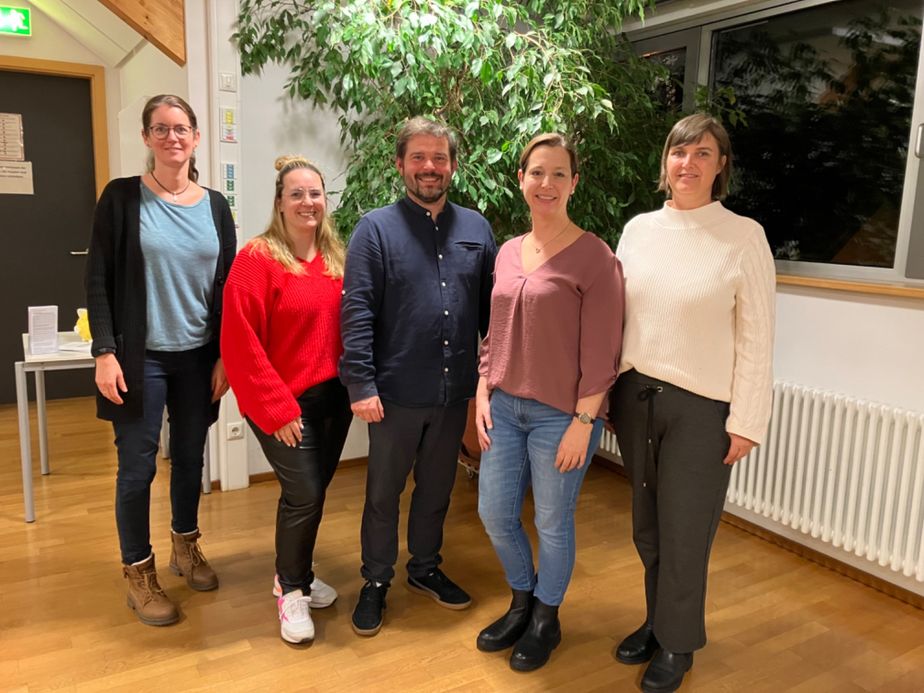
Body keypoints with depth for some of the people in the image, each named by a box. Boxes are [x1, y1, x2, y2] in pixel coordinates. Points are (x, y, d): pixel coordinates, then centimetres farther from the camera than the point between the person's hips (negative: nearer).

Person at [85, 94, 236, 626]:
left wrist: (225, 356, 2)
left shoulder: (214, 205, 5)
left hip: (199, 358, 3)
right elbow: (99, 280, -4)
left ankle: (185, 546, 36)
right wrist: (105, 352, -12)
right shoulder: (122, 197, -3)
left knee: (190, 456, 14)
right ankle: (139, 572, 21)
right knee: (138, 467, 3)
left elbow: (227, 286, 6)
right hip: (140, 358, -3)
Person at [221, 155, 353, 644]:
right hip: (285, 405, -6)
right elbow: (241, 343, -15)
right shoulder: (256, 258, -12)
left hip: (333, 397, 6)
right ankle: (291, 590, 20)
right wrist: (277, 409, -16)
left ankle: (297, 573, 36)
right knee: (304, 494, -4)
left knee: (314, 490, 15)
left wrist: (354, 384, 5)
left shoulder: (334, 258, 7)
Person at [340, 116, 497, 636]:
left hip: (455, 391, 4)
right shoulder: (376, 229, -6)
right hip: (396, 392, -3)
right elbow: (356, 312, -11)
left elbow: (491, 309, 6)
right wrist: (361, 384, -16)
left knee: (437, 490, 20)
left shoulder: (476, 228, 5)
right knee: (384, 493, 12)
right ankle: (376, 583, 30)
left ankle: (426, 568, 40)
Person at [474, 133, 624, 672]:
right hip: (504, 407, 6)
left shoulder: (594, 257, -11)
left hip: (560, 414, -6)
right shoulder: (508, 253, 8)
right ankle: (522, 603, 39)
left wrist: (583, 423, -14)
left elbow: (601, 353, -12)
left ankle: (546, 621, 34)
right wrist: (483, 393, 6)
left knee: (553, 524, 9)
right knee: (495, 513, 13)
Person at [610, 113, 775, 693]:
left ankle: (677, 642, 28)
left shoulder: (743, 236, -7)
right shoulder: (639, 229, 5)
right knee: (648, 526, 14)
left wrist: (746, 421, -9)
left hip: (701, 407, -4)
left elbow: (756, 337, -7)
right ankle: (657, 621, 36)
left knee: (684, 531, 7)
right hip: (636, 396, 4)